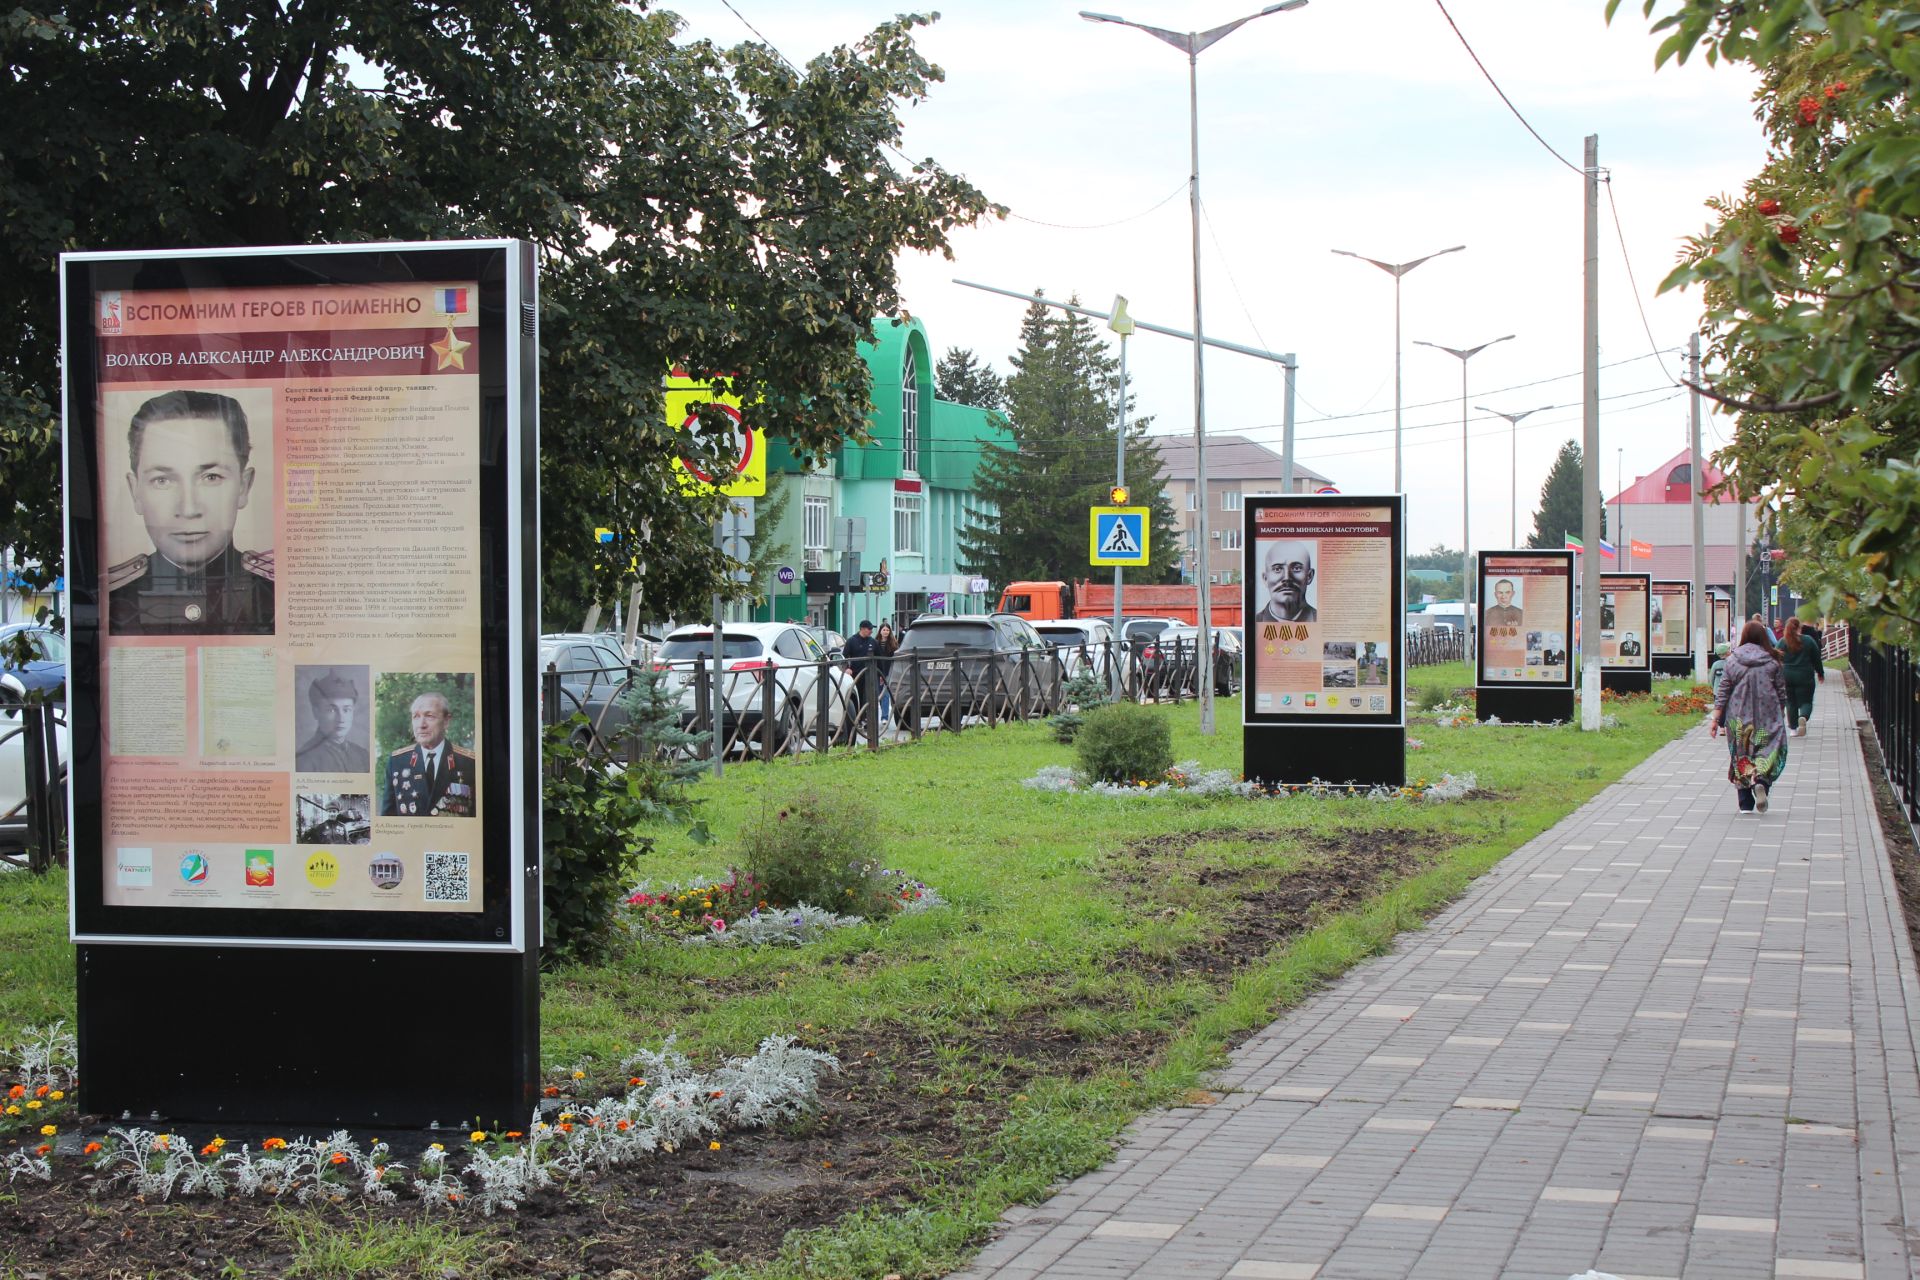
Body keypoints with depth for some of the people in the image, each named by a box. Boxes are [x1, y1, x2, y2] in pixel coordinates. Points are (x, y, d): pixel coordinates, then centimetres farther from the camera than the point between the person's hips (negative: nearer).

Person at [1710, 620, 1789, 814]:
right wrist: (1781, 718, 15)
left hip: (1738, 718, 1)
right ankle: (1760, 780, -26)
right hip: (1767, 718, -1)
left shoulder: (1732, 660, -2)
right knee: (1768, 752, 6)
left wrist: (1716, 720, 1)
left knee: (1741, 756, 10)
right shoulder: (1772, 662, -3)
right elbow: (1782, 694, 2)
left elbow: (1722, 693, -2)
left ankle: (1745, 804, 10)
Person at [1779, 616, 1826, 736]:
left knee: (1791, 703, 12)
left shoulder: (1782, 641, -1)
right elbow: (1817, 658, 5)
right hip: (1805, 677, -1)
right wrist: (1820, 673, 18)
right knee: (1806, 701, 3)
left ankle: (1793, 728, 13)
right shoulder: (1808, 640, -2)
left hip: (1787, 677, 1)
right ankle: (1803, 717, -28)